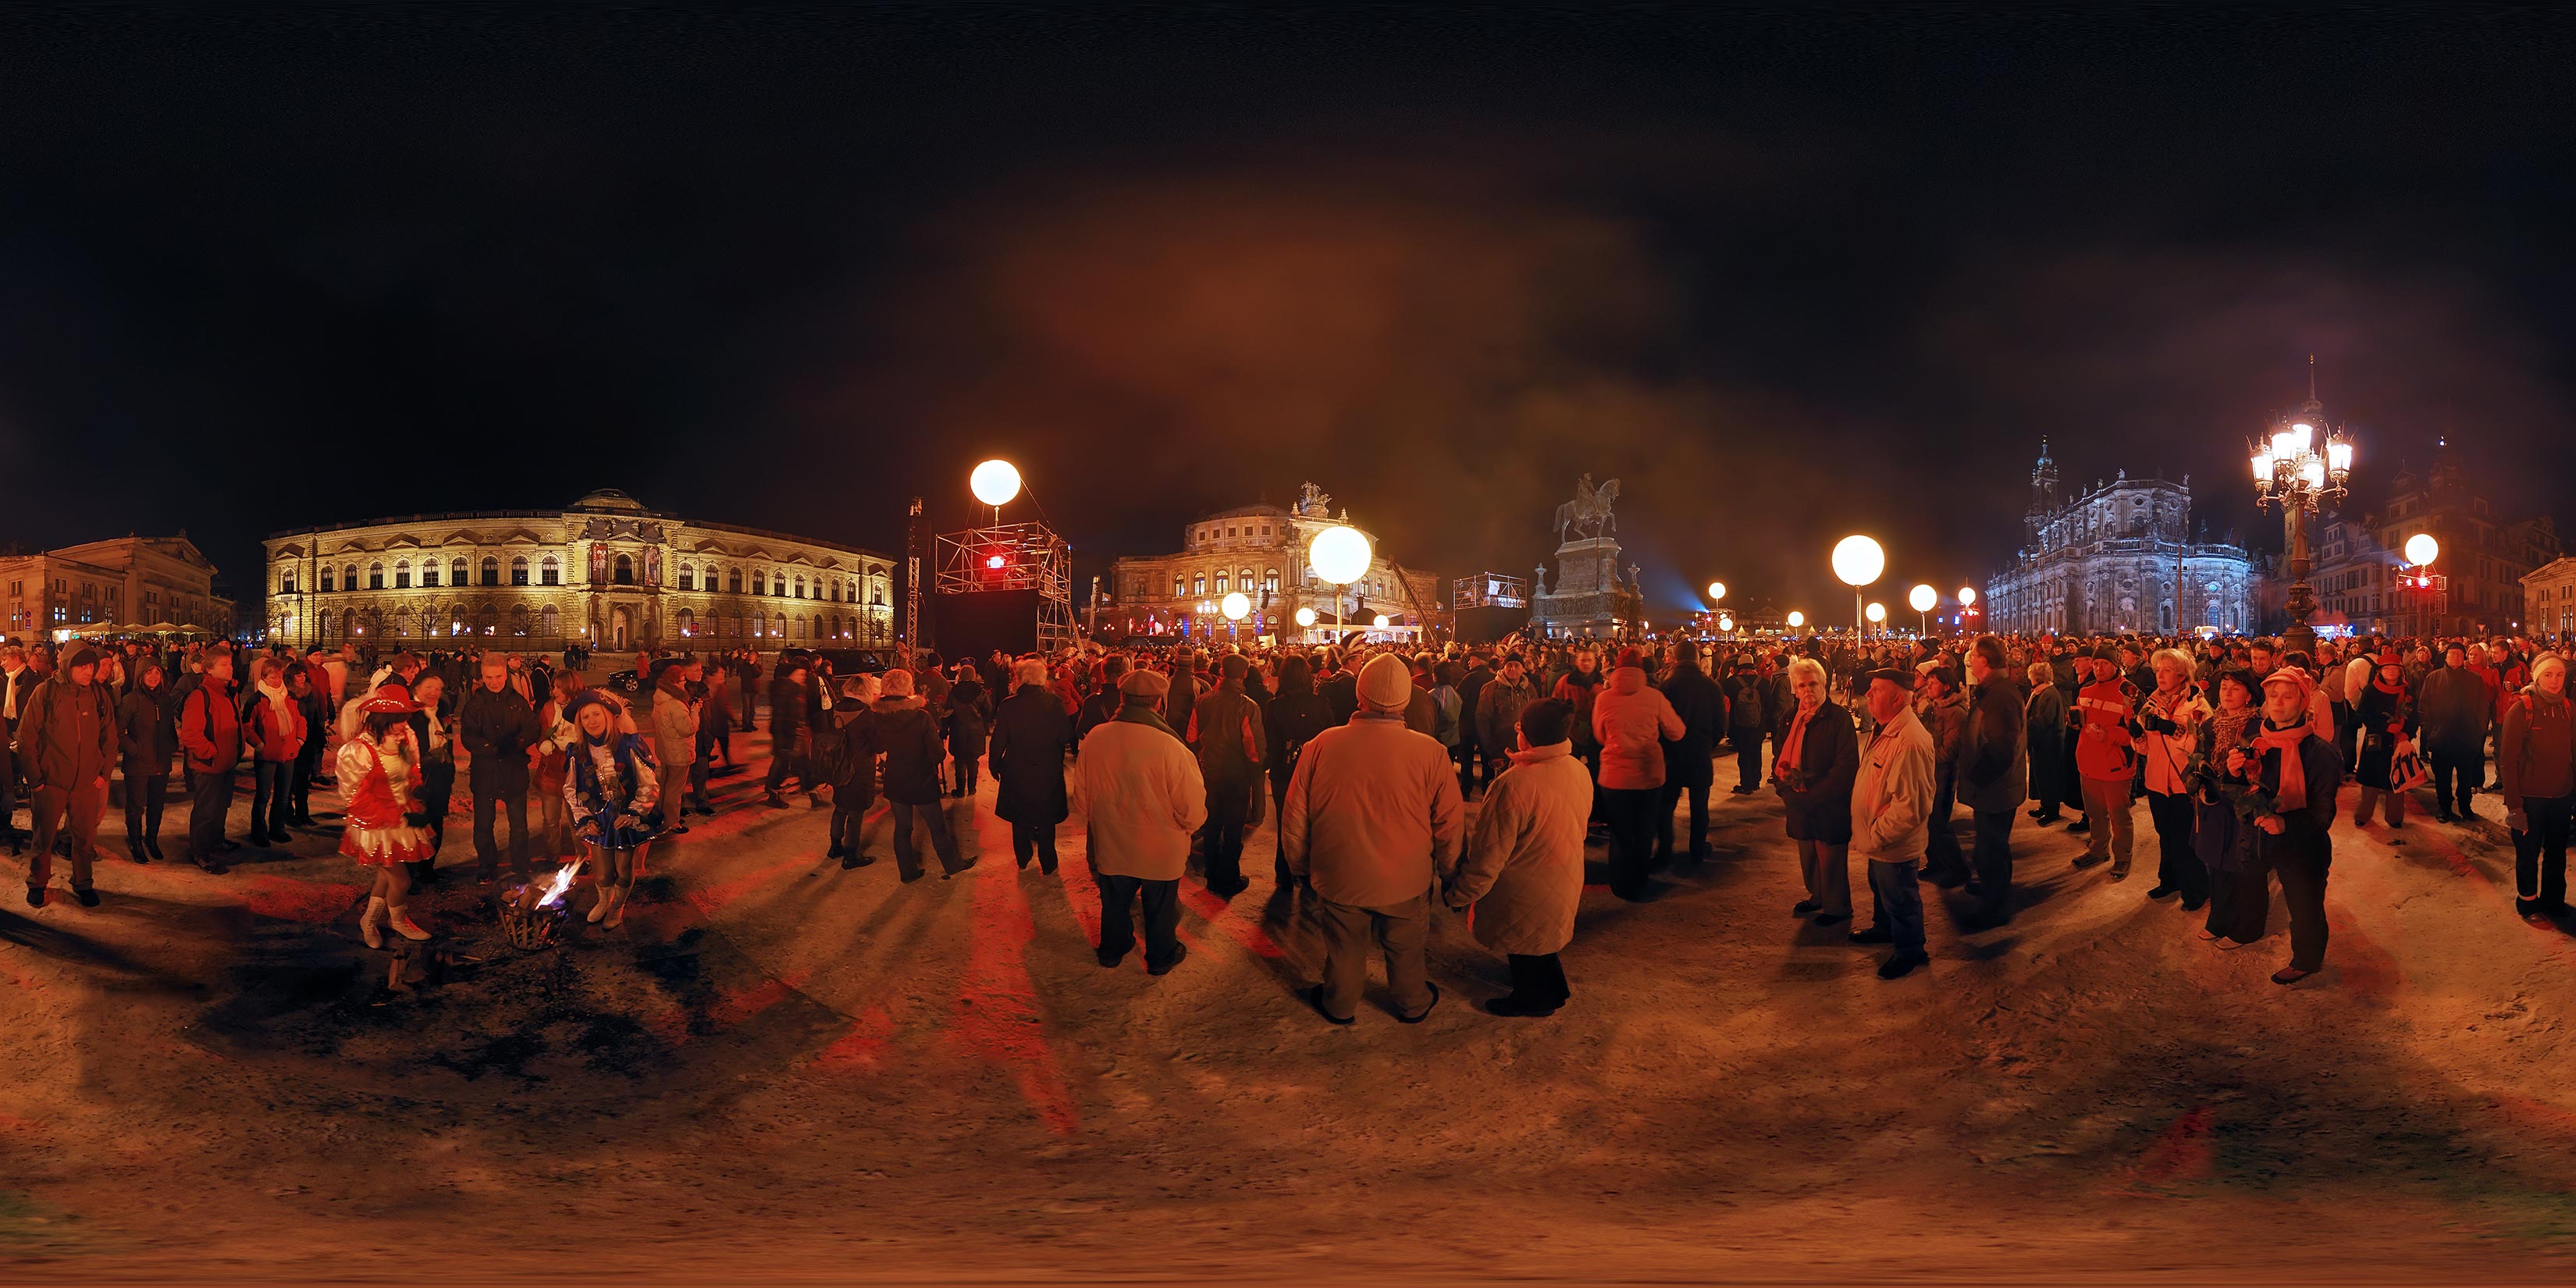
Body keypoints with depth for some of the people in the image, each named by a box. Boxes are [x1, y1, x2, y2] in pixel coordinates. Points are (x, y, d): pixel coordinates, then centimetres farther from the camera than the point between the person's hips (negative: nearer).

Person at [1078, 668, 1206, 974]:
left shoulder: (1094, 739, -15)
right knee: (1160, 906, 21)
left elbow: (1084, 798, 1)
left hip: (1111, 845, 3)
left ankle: (1112, 950, 46)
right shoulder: (1170, 747, -28)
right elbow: (1192, 809, -20)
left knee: (1115, 902, 25)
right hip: (1161, 849, -3)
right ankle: (1160, 957, 40)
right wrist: (1188, 827, 3)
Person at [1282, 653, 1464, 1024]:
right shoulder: (1430, 752, -20)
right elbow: (1450, 822, -10)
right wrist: (1446, 865, 10)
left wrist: (1300, 865, 10)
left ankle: (1339, 1005, 45)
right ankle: (1413, 1004, 46)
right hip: (1406, 881, 0)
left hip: (1339, 879, 0)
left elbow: (1295, 816, -7)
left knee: (1343, 949, 23)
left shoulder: (1323, 745, -18)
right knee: (1405, 950, 24)